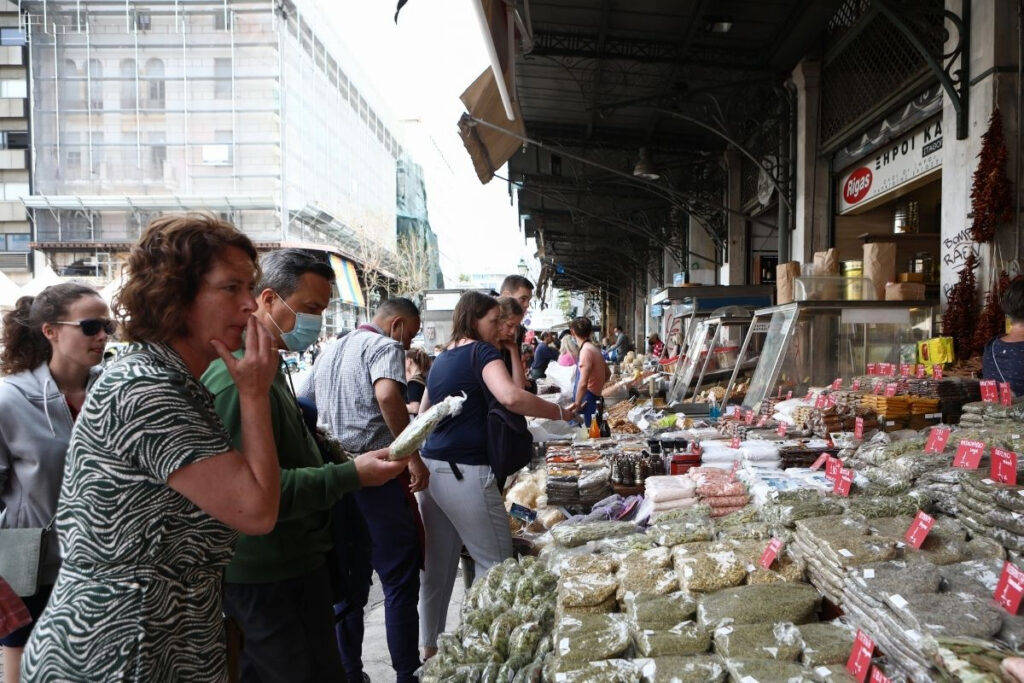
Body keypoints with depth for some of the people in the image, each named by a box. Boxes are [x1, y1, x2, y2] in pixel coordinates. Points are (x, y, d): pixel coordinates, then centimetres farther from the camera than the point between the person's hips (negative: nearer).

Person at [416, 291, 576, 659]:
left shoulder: (442, 358, 16)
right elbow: (511, 396, -25)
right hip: (464, 471, -8)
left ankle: (429, 647, 25)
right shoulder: (481, 352, -8)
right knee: (495, 562, 2)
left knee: (437, 563, 15)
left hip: (431, 467, 8)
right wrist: (560, 413, -16)